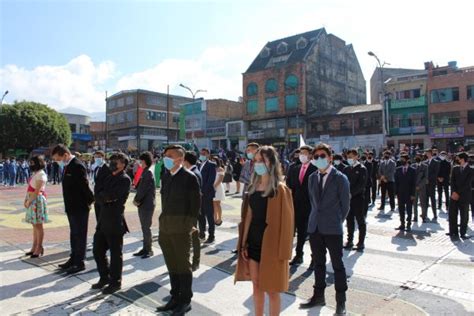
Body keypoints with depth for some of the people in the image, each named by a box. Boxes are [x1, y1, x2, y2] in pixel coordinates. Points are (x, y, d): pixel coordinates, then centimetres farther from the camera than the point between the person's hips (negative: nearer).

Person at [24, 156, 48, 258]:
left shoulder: (41, 174, -14)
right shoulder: (35, 173, 15)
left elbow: (37, 191, -19)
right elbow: (30, 188, 15)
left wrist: (29, 201, -16)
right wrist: (26, 200, 7)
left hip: (37, 200, -9)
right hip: (32, 201, 9)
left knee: (38, 225, -3)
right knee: (34, 225, 13)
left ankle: (39, 248, 5)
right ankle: (34, 247, 21)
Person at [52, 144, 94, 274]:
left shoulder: (77, 166, -21)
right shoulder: (68, 166, 9)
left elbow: (85, 186, -20)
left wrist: (91, 200, -9)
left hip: (79, 208, -9)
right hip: (71, 207, 9)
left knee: (80, 235, 2)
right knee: (74, 234, 19)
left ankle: (80, 263, 13)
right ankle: (74, 259, 32)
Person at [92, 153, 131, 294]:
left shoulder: (125, 179, -11)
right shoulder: (109, 178, 15)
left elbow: (111, 195, -22)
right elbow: (98, 195, 6)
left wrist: (104, 195, -5)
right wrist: (106, 198, -11)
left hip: (115, 221, -8)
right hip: (103, 220, 9)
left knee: (115, 253, 5)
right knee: (97, 250, 16)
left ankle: (115, 282, 20)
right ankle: (104, 277, 34)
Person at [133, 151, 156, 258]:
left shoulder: (148, 173, -14)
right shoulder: (144, 172, 14)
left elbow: (144, 189, -18)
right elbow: (140, 186, 14)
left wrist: (137, 200, -8)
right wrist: (137, 200, 2)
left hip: (147, 205, -9)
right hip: (143, 204, 9)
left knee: (146, 227, -2)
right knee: (144, 228, 13)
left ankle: (149, 250, 8)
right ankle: (145, 248, 22)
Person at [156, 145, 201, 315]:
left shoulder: (189, 177, -10)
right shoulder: (165, 176, 10)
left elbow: (196, 203, -9)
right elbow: (164, 199, 15)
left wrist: (190, 225, -11)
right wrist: (163, 222, 11)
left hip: (181, 229, -6)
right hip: (165, 229, 6)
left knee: (183, 265, 6)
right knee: (171, 266, 15)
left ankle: (185, 301, 21)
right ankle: (175, 298, 29)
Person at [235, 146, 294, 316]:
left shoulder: (280, 190, -13)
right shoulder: (253, 187, 5)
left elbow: (285, 222, -13)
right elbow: (248, 216, 8)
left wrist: (282, 252, -14)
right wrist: (243, 243, 7)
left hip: (270, 245, -6)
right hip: (253, 243, 6)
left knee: (271, 290, 7)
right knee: (256, 286, 16)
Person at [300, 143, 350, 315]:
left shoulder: (340, 178, -7)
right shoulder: (312, 177, 9)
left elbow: (345, 204, -1)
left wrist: (336, 221, 6)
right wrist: (317, 217, 13)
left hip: (333, 229, -5)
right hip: (315, 227, 5)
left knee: (337, 264, 6)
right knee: (318, 263, 15)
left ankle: (340, 301, 20)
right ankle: (318, 295, 29)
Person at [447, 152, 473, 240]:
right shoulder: (455, 168, 11)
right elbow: (452, 181, 4)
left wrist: (458, 193, -13)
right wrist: (454, 192, -9)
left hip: (464, 196, -3)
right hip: (454, 195, 3)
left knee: (464, 215, 4)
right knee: (452, 214, 1)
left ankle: (463, 233, 14)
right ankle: (454, 232, 8)